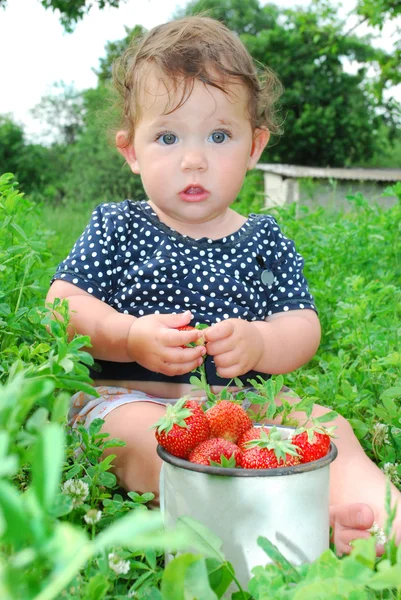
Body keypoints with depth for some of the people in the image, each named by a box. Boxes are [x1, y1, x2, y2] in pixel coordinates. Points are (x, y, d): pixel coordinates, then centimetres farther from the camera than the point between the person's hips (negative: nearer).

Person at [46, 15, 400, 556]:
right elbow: (62, 306, -1)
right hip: (132, 397, -2)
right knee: (152, 437, -35)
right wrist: (133, 337, -20)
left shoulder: (265, 241, 10)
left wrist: (258, 343, -20)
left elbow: (303, 327, 5)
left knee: (327, 425, -18)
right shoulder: (118, 229, 5)